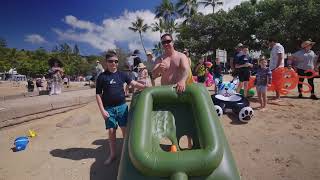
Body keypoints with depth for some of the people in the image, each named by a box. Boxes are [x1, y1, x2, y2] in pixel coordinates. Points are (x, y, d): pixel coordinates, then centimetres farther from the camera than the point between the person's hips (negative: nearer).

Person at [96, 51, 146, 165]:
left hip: (122, 106, 1)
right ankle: (112, 154, 26)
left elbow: (134, 83, -6)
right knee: (111, 131, 8)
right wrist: (102, 110, -7)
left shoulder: (122, 74, 3)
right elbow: (98, 94, -1)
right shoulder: (102, 77, -2)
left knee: (125, 129, 6)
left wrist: (146, 87, -22)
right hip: (109, 108, -1)